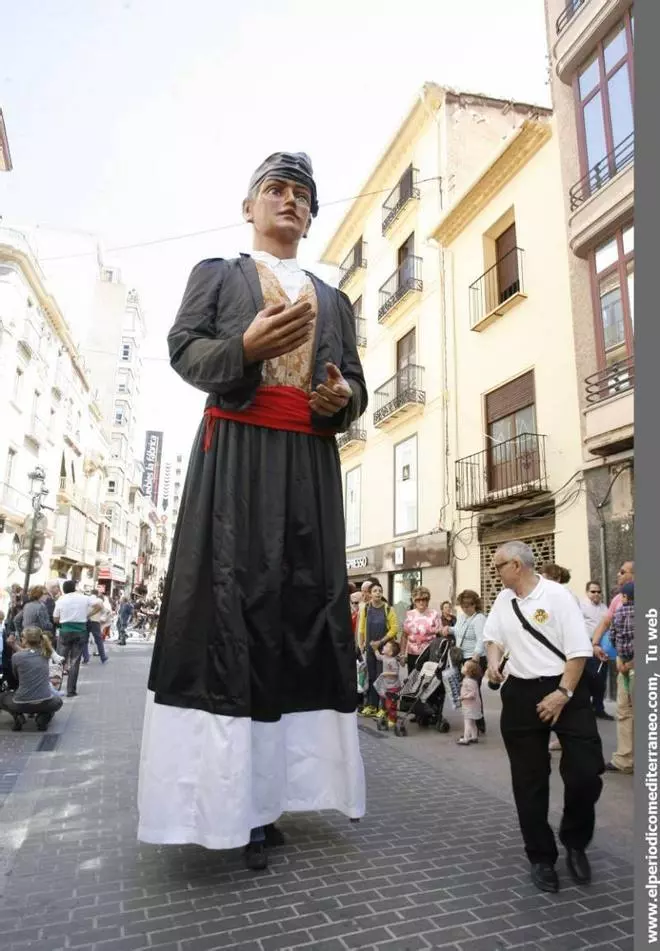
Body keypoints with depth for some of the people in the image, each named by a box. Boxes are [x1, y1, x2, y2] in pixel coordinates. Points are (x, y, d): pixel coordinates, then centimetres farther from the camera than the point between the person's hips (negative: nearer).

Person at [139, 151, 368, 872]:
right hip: (235, 448, -3)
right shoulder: (216, 273, 18)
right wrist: (245, 345, -15)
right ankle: (224, 794, 0)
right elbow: (183, 349, 4)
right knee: (225, 603, -9)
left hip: (309, 461, 4)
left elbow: (355, 385, 18)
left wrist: (343, 395, -6)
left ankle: (271, 790, 7)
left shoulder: (333, 298, 26)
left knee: (306, 604, -3)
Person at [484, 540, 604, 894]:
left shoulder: (556, 595, -12)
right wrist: (493, 660, 1)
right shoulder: (503, 600, 5)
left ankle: (575, 843, 25)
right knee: (529, 782, 9)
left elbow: (579, 650, -12)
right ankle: (541, 857, 27)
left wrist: (563, 694, -16)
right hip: (521, 694, 4)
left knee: (585, 774, -5)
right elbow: (493, 636, 20)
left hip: (565, 691, -4)